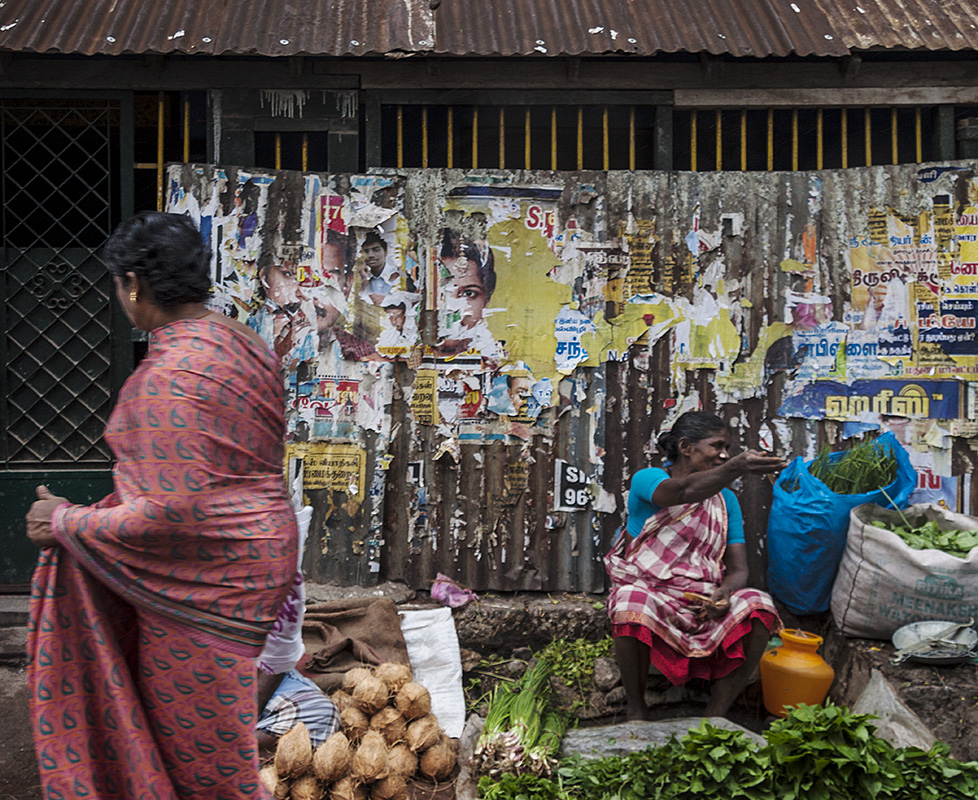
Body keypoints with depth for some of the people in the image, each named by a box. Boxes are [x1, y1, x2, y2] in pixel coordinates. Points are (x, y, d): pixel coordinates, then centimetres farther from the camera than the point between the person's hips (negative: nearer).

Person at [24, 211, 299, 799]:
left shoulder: (168, 376, -23)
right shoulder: (246, 344, 5)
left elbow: (171, 512, -27)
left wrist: (66, 522, -13)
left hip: (204, 578, -9)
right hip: (261, 548, 9)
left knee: (199, 751, 7)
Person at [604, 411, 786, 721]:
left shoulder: (725, 499, 14)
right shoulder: (647, 479, -1)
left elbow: (739, 568, 7)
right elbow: (686, 491, -27)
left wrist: (724, 594, -18)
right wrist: (736, 467, -45)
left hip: (704, 601, 4)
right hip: (648, 588, -4)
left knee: (759, 606, -26)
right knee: (632, 604, -38)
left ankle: (715, 716, -16)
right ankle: (636, 710, -13)